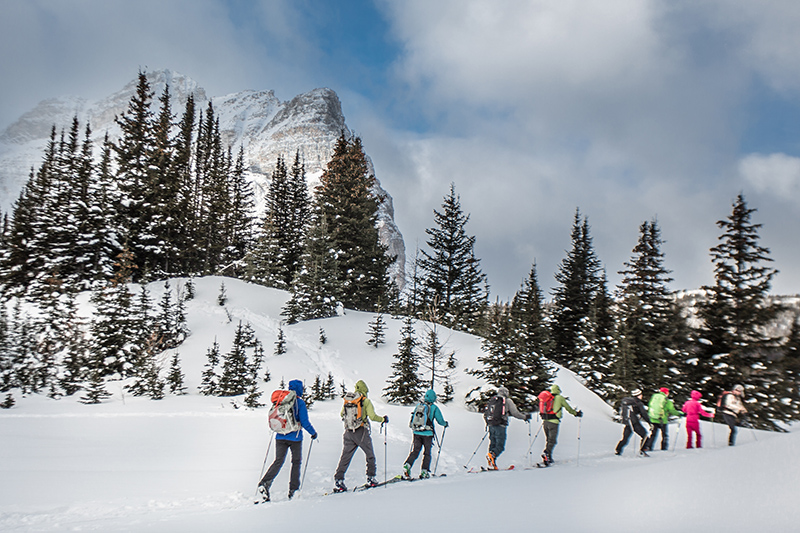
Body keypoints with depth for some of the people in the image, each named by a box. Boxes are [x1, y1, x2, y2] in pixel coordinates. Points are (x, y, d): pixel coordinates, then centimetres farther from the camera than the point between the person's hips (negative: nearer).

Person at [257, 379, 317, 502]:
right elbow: (305, 422, -12)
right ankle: (293, 491, 11)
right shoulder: (300, 403, -9)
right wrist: (313, 433, 4)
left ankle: (264, 483, -16)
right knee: (296, 462, 11)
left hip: (280, 437, 4)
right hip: (295, 437, -4)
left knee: (278, 461, 4)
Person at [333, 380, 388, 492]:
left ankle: (338, 480, 0)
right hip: (362, 432, -4)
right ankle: (370, 478, 16)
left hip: (349, 432, 4)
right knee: (370, 455, 15)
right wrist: (383, 419, 5)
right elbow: (372, 416, -12)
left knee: (345, 457, 7)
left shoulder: (347, 400, 6)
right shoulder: (366, 401, -6)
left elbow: (342, 414, 15)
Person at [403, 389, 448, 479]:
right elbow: (440, 421, 1)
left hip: (417, 433, 3)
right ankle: (424, 472, 7)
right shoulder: (434, 408, -4)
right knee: (427, 453, 9)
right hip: (427, 434, -3)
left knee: (415, 451, 7)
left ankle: (407, 465, -13)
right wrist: (445, 424, 22)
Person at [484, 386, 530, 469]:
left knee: (493, 444, 10)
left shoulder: (491, 400, 18)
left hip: (491, 426, 5)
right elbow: (515, 413, 1)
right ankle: (491, 455, -33)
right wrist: (525, 417, 17)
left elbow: (485, 414, 18)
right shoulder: (507, 401, 4)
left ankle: (492, 465, 2)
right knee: (500, 446, -5)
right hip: (500, 427, -5)